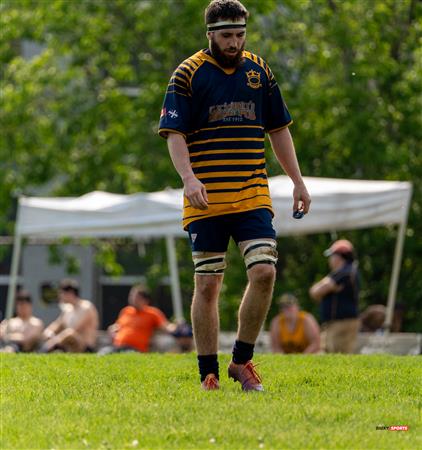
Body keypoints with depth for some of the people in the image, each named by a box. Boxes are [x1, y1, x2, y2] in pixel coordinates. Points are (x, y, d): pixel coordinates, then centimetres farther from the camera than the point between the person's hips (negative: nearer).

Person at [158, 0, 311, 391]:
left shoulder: (260, 71, 11)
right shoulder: (189, 73, -1)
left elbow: (278, 130, 18)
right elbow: (174, 134, -5)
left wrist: (298, 181, 13)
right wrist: (189, 178, -21)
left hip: (253, 196, 3)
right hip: (206, 199, -3)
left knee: (264, 271, -11)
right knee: (207, 285, 0)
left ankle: (242, 360, 5)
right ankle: (209, 375, 8)